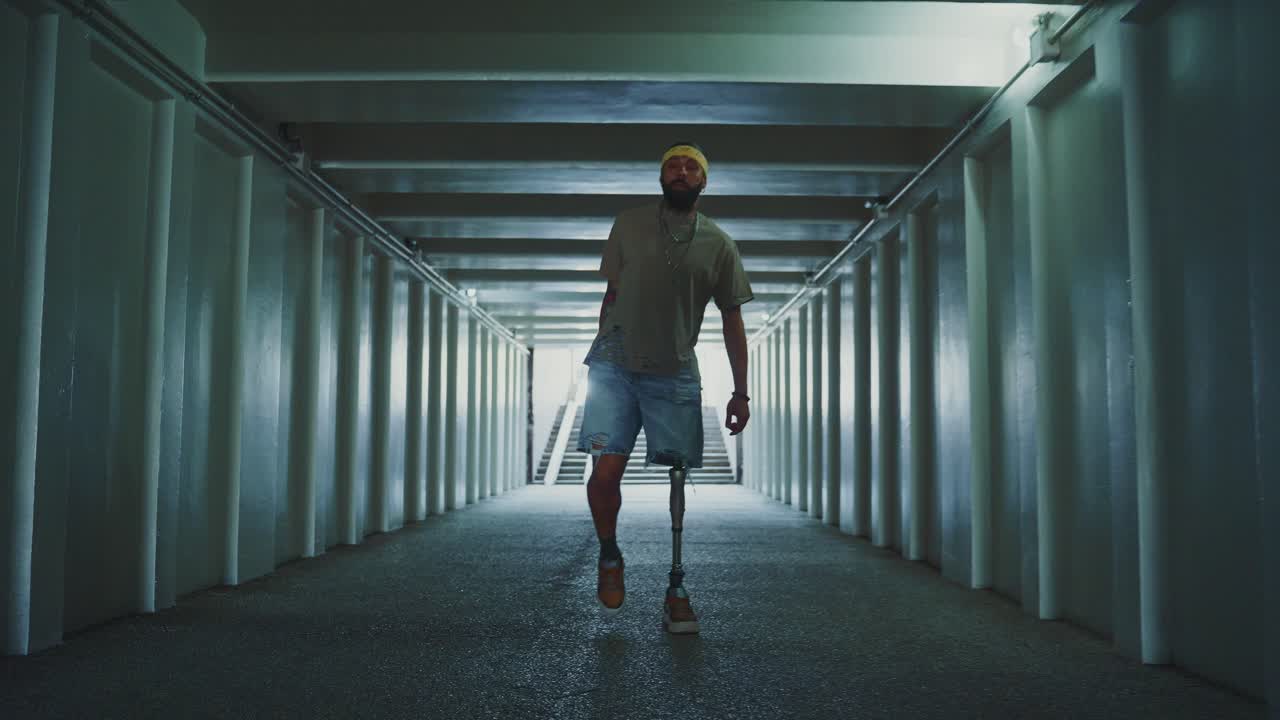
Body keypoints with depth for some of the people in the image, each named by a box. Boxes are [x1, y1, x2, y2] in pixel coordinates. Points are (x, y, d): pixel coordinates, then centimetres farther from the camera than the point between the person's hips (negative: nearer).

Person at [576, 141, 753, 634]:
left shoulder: (719, 246, 6)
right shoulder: (628, 226, 6)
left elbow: (731, 320, 9)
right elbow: (612, 294, 13)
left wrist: (740, 392, 5)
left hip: (675, 376, 1)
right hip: (615, 368, 0)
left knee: (676, 479, 1)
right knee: (605, 470, -11)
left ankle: (676, 585, 14)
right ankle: (609, 557, 16)